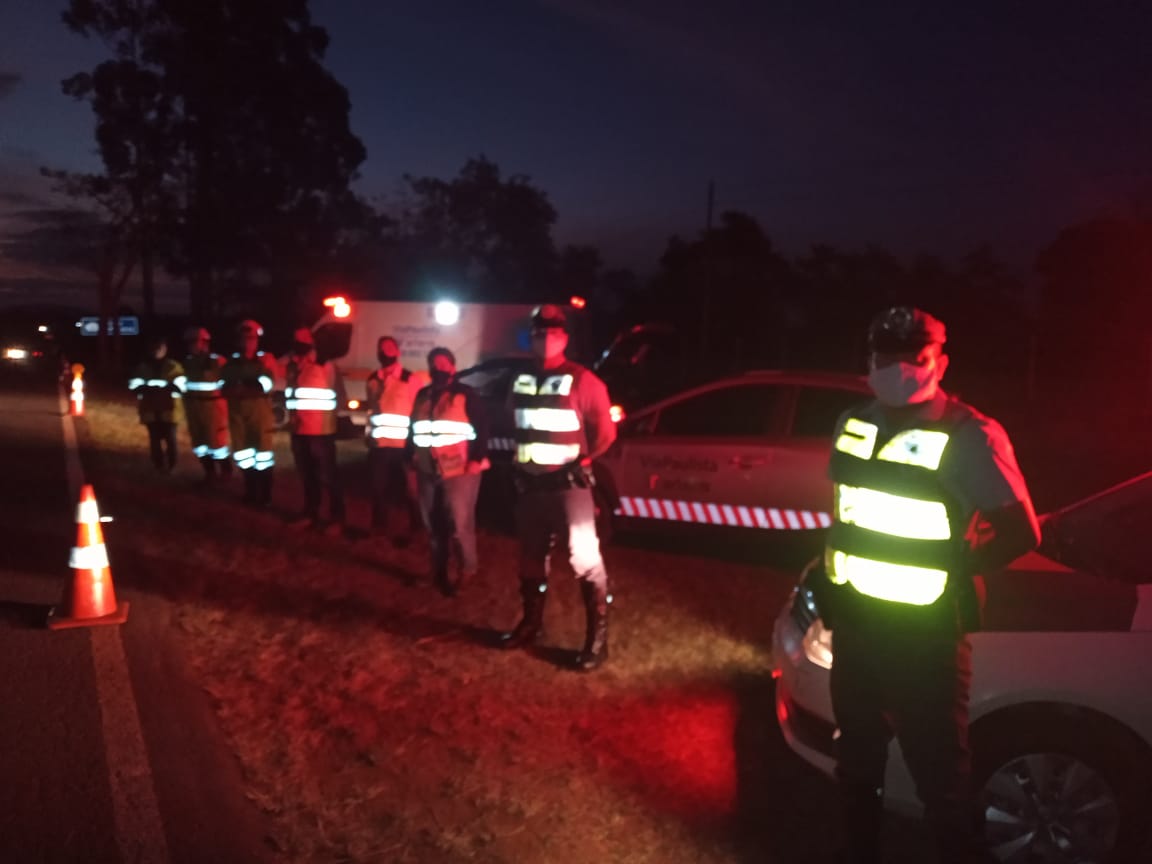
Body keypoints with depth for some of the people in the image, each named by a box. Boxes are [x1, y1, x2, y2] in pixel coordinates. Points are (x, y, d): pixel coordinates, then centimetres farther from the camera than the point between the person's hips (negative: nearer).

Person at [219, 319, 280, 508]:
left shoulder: (266, 360, 2)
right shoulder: (231, 363, 13)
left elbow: (266, 385, -12)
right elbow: (224, 388, 2)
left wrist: (242, 390, -16)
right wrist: (246, 391, -16)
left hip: (260, 409, -4)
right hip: (237, 410, 4)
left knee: (262, 450, -4)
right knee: (242, 452, 8)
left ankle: (264, 495, 5)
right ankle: (250, 493, 20)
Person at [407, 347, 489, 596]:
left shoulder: (465, 394, -4)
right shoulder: (423, 395, 13)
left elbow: (482, 428, -9)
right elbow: (414, 429, 17)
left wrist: (478, 458, -16)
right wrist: (411, 455, 10)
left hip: (459, 471, -6)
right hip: (428, 471, 6)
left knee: (459, 525, -5)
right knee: (433, 525, 13)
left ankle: (467, 568, 17)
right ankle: (439, 572, 28)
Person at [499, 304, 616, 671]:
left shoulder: (582, 380, -8)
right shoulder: (520, 380, 9)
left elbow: (605, 431, -8)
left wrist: (580, 461, -10)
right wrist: (520, 457, 11)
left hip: (568, 484, -6)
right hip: (529, 484, 6)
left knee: (585, 559, -8)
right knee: (531, 557, 17)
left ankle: (598, 637, 1)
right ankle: (530, 623, 32)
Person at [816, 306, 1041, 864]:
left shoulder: (969, 437, -15)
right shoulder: (854, 424, 4)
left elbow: (1021, 531, -12)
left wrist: (954, 569, -8)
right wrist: (834, 577, 7)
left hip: (925, 636, -6)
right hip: (854, 624, 6)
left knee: (939, 779, 3)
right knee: (856, 762, 22)